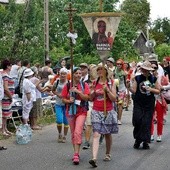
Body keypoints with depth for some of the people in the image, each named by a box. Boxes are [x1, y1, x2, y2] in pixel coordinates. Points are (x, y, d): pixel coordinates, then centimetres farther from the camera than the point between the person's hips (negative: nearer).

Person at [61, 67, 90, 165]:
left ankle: (76, 155, -16)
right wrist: (68, 101, -15)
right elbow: (63, 99, 5)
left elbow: (86, 98, -8)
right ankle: (76, 152, 23)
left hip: (81, 112, -3)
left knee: (78, 132, -16)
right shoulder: (67, 86, 3)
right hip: (70, 112, 3)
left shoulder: (84, 85, 1)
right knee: (73, 133, 10)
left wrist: (78, 91, -18)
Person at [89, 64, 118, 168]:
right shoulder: (95, 83, 7)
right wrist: (93, 92, -8)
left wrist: (107, 90, -18)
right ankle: (94, 158, -21)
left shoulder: (111, 83, 0)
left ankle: (108, 154, 32)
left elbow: (114, 99, -6)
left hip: (108, 112, -1)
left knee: (108, 134, 12)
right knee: (96, 134, -11)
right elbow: (91, 99, 12)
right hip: (96, 111, 1)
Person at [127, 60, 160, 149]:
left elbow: (158, 91, 7)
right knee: (137, 121, -7)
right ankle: (137, 140, 12)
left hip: (149, 104, 1)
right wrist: (129, 86, -18)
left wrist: (150, 89, -10)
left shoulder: (153, 79, 4)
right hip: (138, 103, -1)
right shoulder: (137, 78, 1)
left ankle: (145, 142, 8)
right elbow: (134, 90, 0)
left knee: (147, 123, -1)